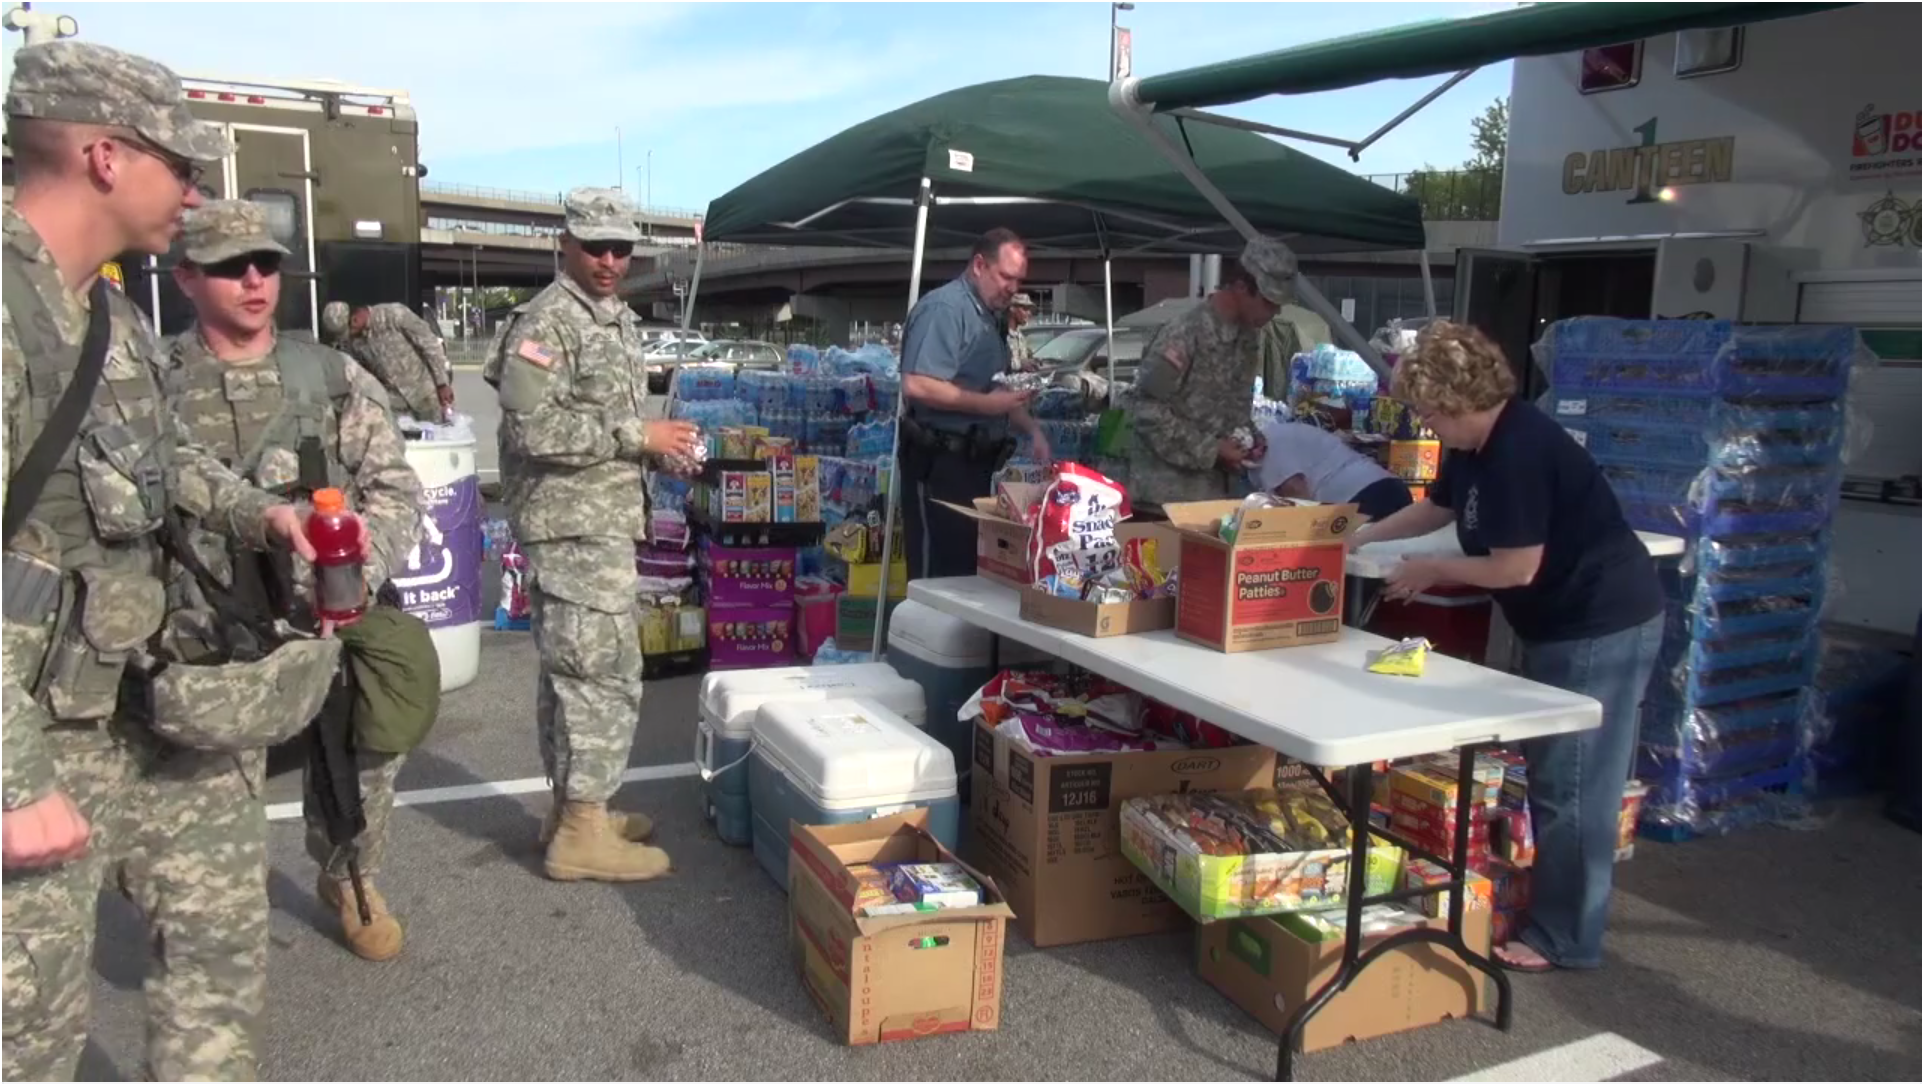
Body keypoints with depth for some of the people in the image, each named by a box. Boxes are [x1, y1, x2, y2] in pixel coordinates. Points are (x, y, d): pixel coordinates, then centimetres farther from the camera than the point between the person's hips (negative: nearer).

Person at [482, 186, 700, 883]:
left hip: (606, 525, 10)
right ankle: (583, 833, 1)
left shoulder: (619, 319, 16)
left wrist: (661, 448, 8)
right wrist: (637, 436, -20)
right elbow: (534, 429, -23)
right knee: (604, 674, -7)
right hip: (571, 529, -10)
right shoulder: (547, 321, -14)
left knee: (574, 671, 15)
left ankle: (572, 807, 26)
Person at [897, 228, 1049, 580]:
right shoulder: (944, 307, -14)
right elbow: (917, 386, -26)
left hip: (973, 460, 10)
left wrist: (1032, 430, 13)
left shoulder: (989, 316, 17)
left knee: (971, 567, 13)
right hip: (940, 462, -10)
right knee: (941, 573, -6)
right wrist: (986, 404, -20)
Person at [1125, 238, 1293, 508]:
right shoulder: (1184, 334, -17)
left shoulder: (1249, 338, 9)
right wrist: (1209, 451, -18)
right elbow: (1147, 408, -18)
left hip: (1217, 488, 7)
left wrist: (1250, 440, 0)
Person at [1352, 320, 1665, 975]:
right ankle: (1549, 906, 32)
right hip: (1563, 624, 11)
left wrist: (1429, 572, -9)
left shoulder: (1518, 452, -25)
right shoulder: (1476, 447, 7)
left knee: (1571, 786, -2)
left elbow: (1514, 568, -23)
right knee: (1549, 774, 18)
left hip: (1602, 626, -11)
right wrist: (1360, 539, 18)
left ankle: (1564, 940, 10)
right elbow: (1435, 509, 24)